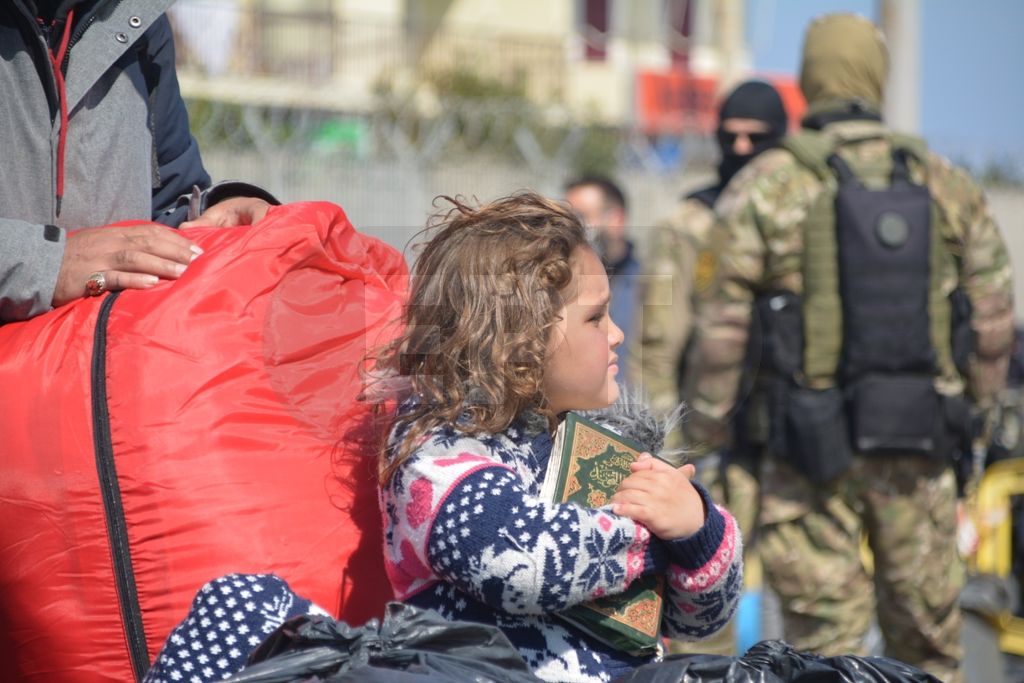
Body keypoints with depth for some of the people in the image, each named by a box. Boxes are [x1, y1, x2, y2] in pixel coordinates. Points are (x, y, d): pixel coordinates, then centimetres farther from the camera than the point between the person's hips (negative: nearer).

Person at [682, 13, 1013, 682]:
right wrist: (979, 412, 18)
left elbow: (724, 326, -6)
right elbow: (993, 315, 6)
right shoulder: (949, 186, 4)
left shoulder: (765, 186, -5)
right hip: (920, 445, 3)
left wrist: (704, 425, 4)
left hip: (813, 446, -2)